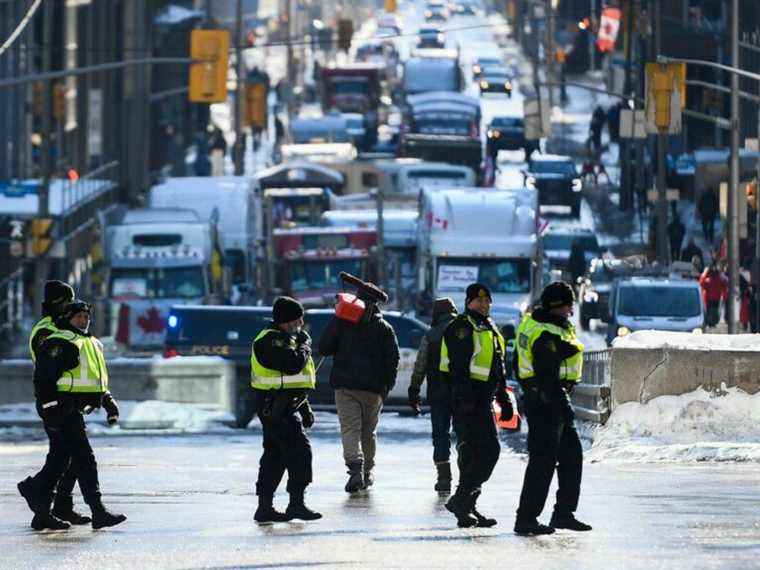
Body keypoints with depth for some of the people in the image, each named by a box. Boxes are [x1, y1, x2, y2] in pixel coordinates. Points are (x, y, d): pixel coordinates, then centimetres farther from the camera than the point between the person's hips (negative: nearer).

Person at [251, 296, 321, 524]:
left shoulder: (284, 339, 20)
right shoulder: (270, 341, -15)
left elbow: (293, 379, 27)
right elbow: (293, 364, -28)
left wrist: (305, 409, 27)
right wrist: (304, 346, -9)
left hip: (285, 407, 11)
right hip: (276, 409, -11)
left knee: (275, 455, 11)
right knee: (299, 451, -11)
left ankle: (265, 507, 13)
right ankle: (296, 503, -9)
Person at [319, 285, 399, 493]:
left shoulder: (342, 321, -2)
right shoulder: (384, 328, 1)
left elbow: (324, 348, -3)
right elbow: (392, 359, -1)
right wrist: (387, 386, 8)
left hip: (345, 385, -1)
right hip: (373, 388, 1)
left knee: (350, 429, -6)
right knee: (369, 431, 15)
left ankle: (355, 467, -28)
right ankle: (367, 473, 24)